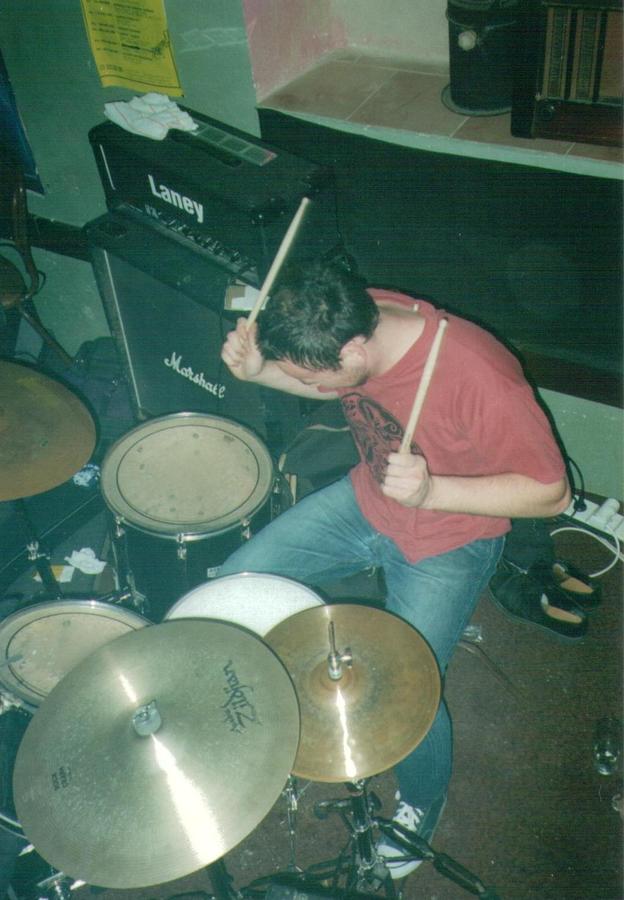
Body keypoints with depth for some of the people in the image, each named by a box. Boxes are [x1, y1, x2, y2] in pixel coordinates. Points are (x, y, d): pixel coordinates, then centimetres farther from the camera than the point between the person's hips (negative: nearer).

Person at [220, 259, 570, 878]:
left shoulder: (478, 377, -37)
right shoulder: (352, 318, -18)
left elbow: (551, 493, -25)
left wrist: (432, 491, -37)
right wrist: (258, 368, -14)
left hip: (448, 539, -6)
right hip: (366, 498, 6)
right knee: (236, 582, 1)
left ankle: (420, 805, 18)